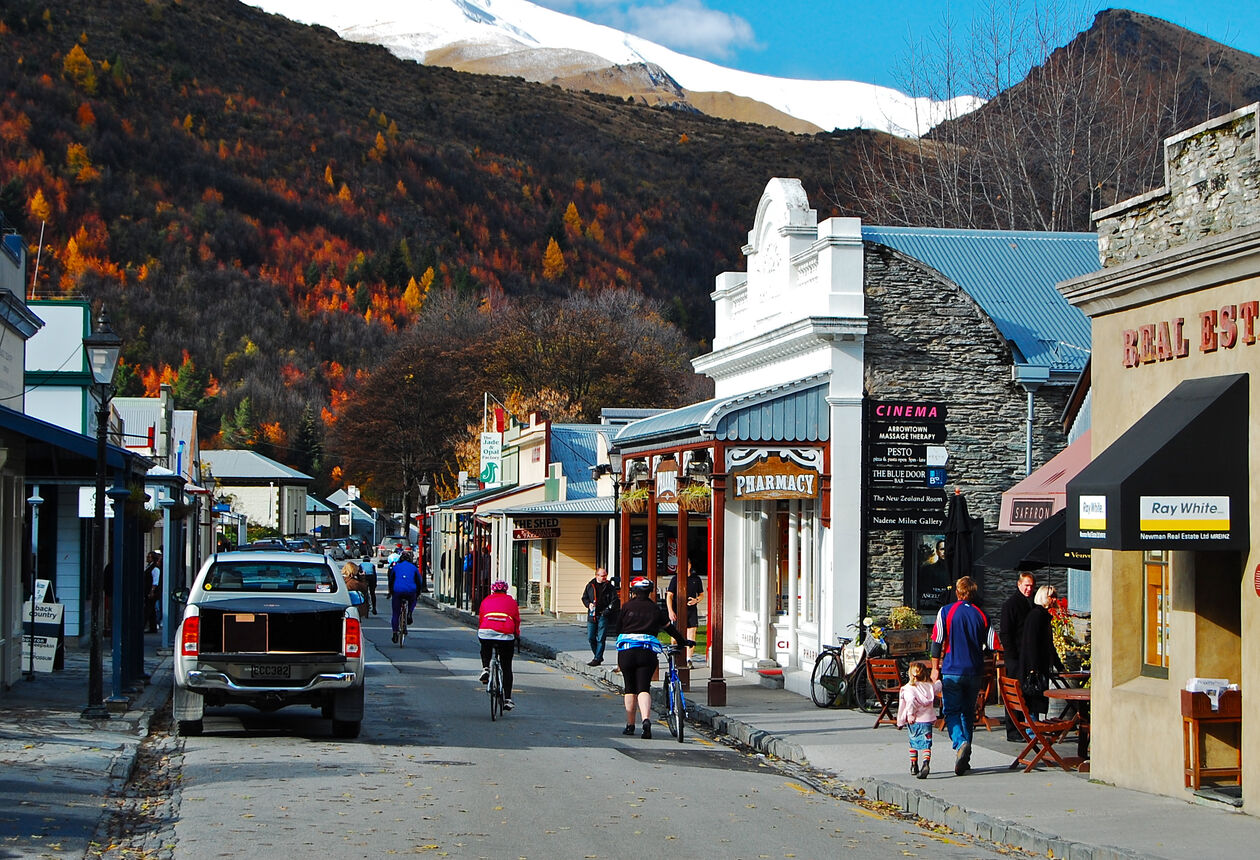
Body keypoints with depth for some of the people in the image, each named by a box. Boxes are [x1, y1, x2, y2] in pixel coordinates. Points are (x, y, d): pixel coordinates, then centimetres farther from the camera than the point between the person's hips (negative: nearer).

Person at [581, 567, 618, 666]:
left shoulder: (609, 587, 1)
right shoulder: (590, 585, 9)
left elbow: (614, 600, -2)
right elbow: (584, 598, 18)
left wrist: (607, 610, -13)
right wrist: (589, 604, -2)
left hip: (603, 616, -4)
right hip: (592, 616, 4)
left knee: (600, 638, -6)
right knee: (591, 638, 6)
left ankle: (597, 659, -2)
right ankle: (598, 656, 22)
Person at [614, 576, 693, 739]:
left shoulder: (627, 607, 7)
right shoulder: (655, 609, 10)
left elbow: (618, 629, 10)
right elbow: (669, 627, 21)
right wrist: (684, 641, 36)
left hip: (626, 650, 0)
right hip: (648, 651, 0)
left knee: (630, 689, 11)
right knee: (644, 688, -1)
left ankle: (630, 725, 15)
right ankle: (646, 719, -24)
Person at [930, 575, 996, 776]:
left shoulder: (946, 612, -4)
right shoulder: (982, 615, 2)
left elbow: (937, 642, -4)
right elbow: (992, 645, 3)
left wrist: (935, 668, 5)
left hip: (951, 671, -3)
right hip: (974, 672, 3)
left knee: (951, 712, 1)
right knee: (968, 712, 14)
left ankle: (960, 743, -27)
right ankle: (964, 759, 15)